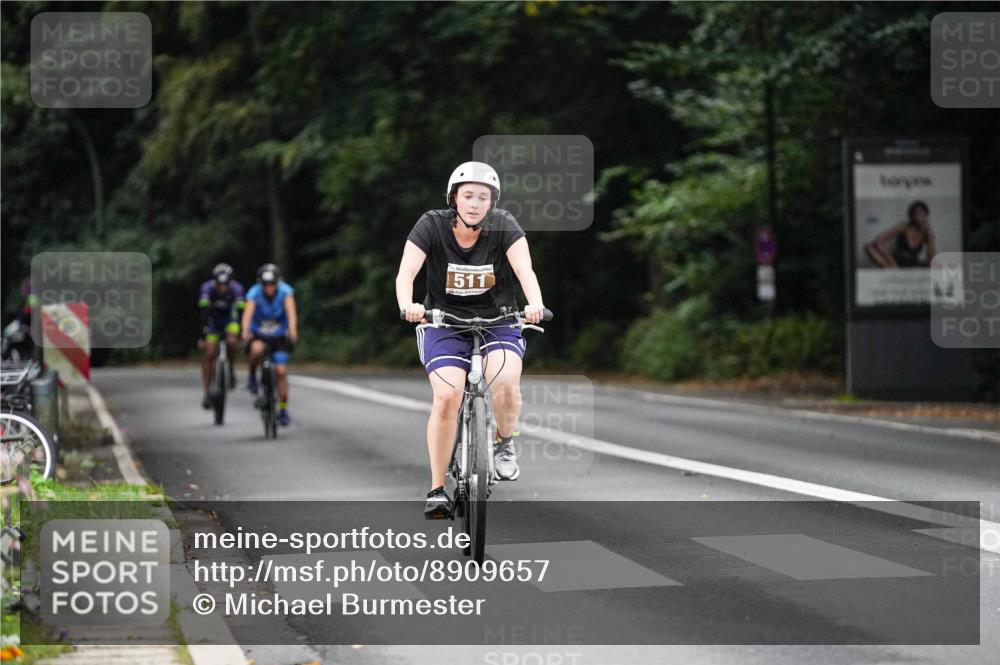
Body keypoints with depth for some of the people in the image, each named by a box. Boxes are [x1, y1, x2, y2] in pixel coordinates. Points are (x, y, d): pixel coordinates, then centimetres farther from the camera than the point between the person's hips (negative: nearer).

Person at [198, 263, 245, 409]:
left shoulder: (236, 288, -28)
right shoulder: (207, 288, -28)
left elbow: (241, 312, -30)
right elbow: (204, 314, -31)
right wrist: (203, 337, -35)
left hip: (230, 319, 0)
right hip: (213, 320, 0)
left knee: (231, 342, -30)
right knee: (209, 354, -11)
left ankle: (230, 369, -2)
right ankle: (207, 393, -4)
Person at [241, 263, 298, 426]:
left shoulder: (285, 291, -21)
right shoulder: (254, 293, -23)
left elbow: (291, 311, -35)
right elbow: (248, 312, -38)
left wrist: (292, 329, -54)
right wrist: (245, 331, -58)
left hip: (279, 336, 1)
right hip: (258, 334, -1)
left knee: (281, 371, -7)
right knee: (257, 349, -36)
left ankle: (283, 409, 9)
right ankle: (252, 376, -7)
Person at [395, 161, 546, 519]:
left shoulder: (504, 225, -11)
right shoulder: (431, 225, -12)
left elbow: (525, 270, -24)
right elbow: (405, 273, -22)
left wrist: (535, 304, -45)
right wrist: (407, 305, -44)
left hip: (497, 321, 0)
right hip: (444, 324, 0)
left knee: (506, 383, -29)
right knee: (447, 396, -22)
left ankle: (503, 444, 2)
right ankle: (437, 489, -10)